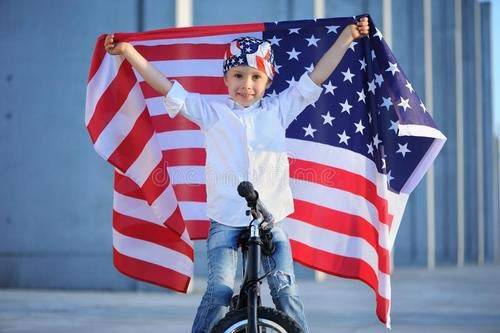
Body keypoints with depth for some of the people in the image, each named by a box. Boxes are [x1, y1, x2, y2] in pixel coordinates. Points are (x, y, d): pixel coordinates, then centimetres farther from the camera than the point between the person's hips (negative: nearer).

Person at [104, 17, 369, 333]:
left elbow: (317, 77, 10)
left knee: (285, 288, -6)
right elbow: (166, 87, 3)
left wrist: (348, 35, 10)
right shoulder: (211, 110, 4)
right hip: (226, 221, -1)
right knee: (220, 290, -11)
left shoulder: (278, 108, 8)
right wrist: (128, 51, 0)